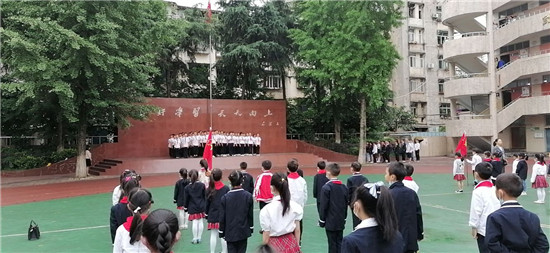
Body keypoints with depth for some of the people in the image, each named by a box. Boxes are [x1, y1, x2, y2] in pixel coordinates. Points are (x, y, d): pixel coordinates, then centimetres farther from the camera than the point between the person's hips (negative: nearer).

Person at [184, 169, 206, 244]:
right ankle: (199, 238, 16)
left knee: (195, 223, 4)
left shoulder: (187, 187, -6)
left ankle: (195, 238, 11)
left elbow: (186, 199, 0)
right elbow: (205, 196, 3)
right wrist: (205, 206, 13)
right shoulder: (202, 185, -3)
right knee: (200, 222, 9)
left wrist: (185, 207, 12)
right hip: (201, 207, 1)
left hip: (192, 208, -1)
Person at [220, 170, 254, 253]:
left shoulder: (225, 197, -12)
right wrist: (251, 229, 12)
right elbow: (251, 215, -1)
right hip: (244, 232, 1)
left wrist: (222, 233, 5)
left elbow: (222, 217, -6)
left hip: (230, 233, -1)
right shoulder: (248, 196, -9)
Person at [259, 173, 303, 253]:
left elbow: (266, 237, -10)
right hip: (291, 244, 4)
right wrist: (296, 246, 16)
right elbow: (297, 230, 3)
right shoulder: (295, 206, -5)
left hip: (275, 246, -3)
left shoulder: (266, 210, -16)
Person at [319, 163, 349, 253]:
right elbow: (346, 204, 9)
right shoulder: (344, 187, 3)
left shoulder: (326, 187, -14)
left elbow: (324, 206, -13)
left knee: (332, 244, 2)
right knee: (339, 243, 12)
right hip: (341, 222, 5)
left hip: (330, 222, -5)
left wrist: (322, 221, -3)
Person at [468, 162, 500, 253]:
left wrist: (473, 227, -7)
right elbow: (499, 207, 11)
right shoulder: (494, 189, 4)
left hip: (483, 229, -7)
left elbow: (476, 210, -16)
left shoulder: (478, 191, -16)